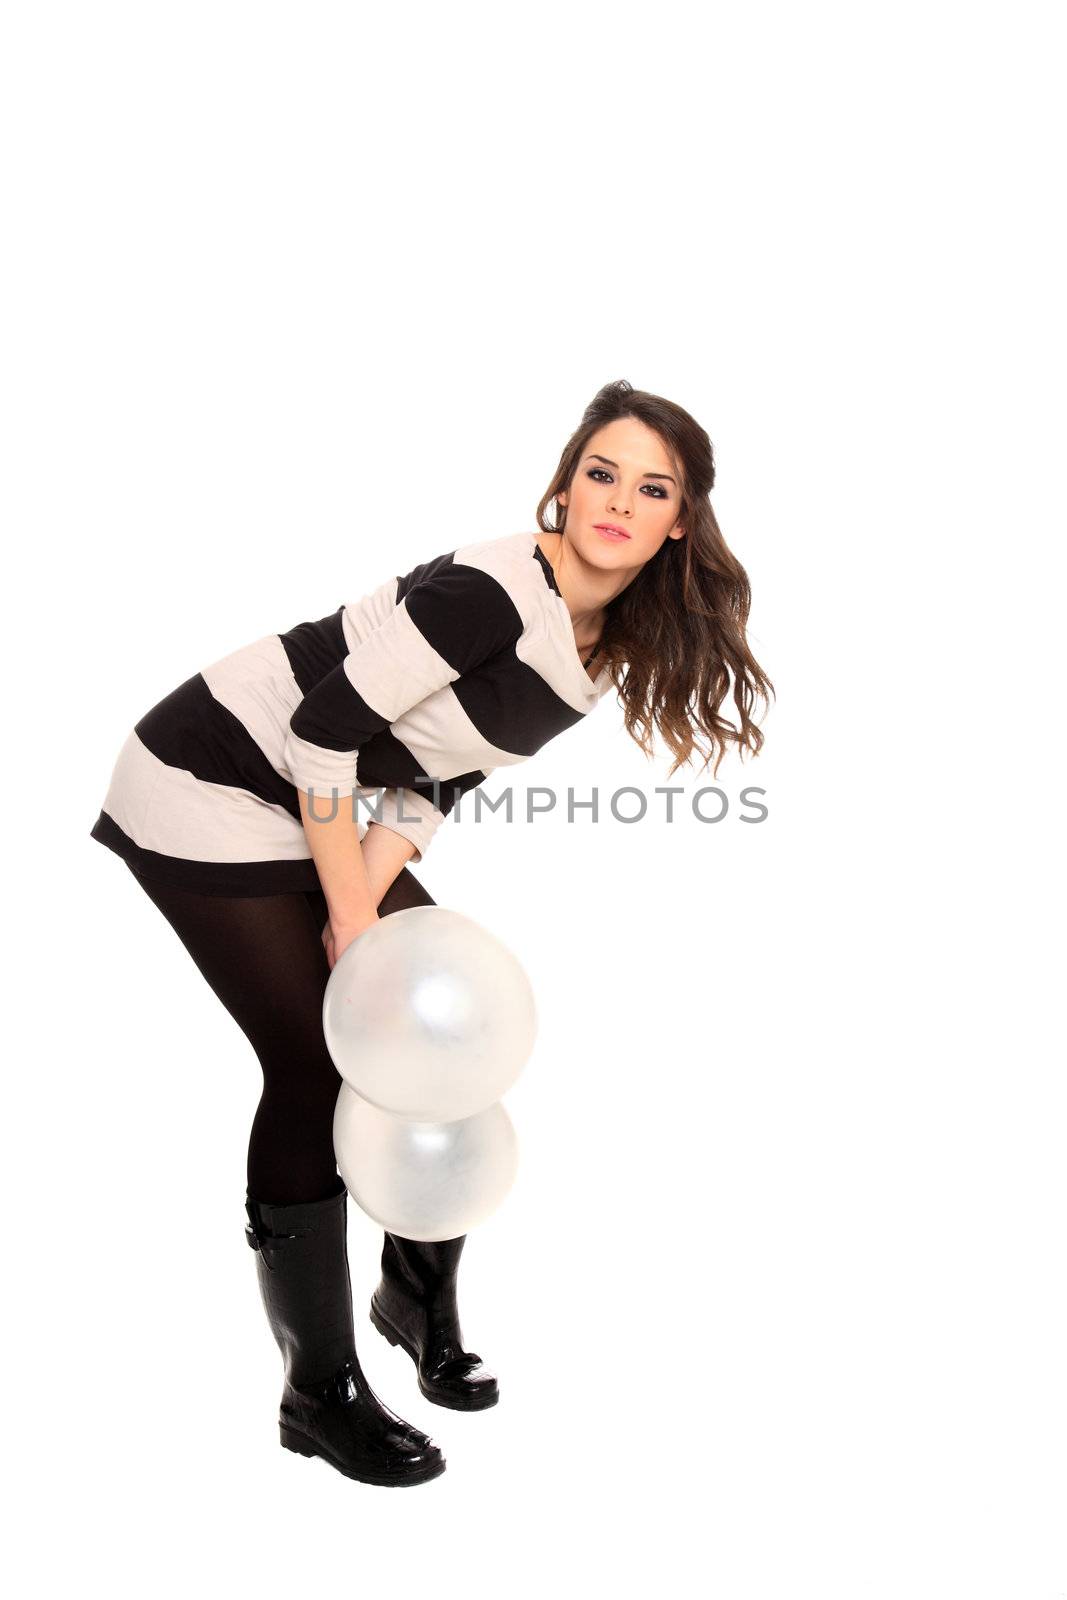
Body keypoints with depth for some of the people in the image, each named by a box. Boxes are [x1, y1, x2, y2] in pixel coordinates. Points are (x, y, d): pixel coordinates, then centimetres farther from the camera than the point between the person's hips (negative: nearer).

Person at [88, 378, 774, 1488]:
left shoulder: (606, 647, 2)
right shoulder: (495, 592, -26)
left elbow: (442, 772, 6)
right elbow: (325, 728, -24)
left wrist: (367, 903, -5)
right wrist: (354, 915, -17)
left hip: (322, 806, 8)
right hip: (208, 786, -8)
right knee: (317, 1068, -8)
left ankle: (421, 1310, 27)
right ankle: (320, 1394, 8)